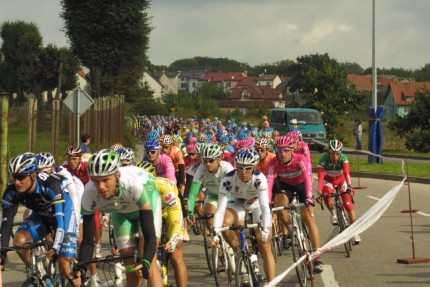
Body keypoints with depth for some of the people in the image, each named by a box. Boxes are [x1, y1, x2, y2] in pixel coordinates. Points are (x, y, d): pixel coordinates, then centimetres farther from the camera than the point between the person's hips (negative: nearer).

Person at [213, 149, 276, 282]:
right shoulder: (228, 179, -32)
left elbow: (265, 207, -39)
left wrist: (265, 230, -53)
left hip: (257, 205, -1)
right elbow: (220, 209, -34)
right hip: (238, 204, 1)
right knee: (225, 224, -31)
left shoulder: (259, 178, -35)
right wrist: (215, 233, -45)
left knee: (265, 247, -6)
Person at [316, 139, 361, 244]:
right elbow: (320, 177, -39)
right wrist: (319, 193, -50)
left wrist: (349, 187, -57)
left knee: (348, 204, -9)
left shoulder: (343, 158, -31)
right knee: (326, 194, -34)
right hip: (328, 180, -1)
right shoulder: (323, 160, -33)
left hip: (341, 179, 1)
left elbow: (346, 173, -42)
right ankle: (333, 213, -6)